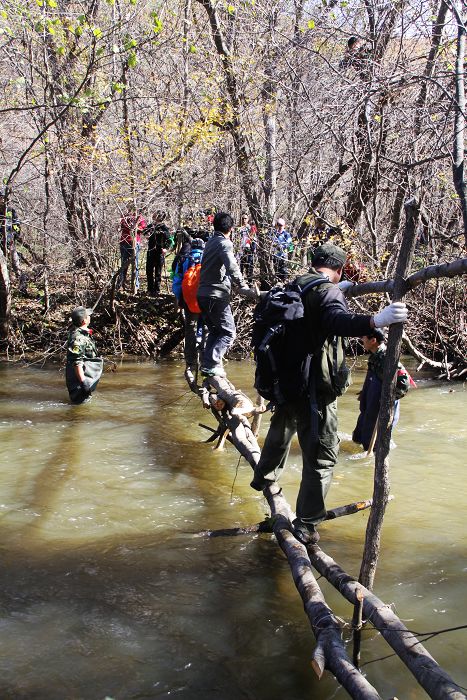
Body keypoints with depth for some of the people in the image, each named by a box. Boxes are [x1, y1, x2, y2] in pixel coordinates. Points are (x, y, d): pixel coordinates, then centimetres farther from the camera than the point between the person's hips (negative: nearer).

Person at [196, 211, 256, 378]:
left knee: (214, 331, 19)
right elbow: (232, 269, -25)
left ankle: (207, 364, 16)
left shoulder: (210, 242, 16)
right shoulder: (225, 244, -11)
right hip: (217, 295, -9)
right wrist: (245, 289, -21)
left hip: (203, 294, 9)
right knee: (228, 333, -2)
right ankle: (212, 365, -11)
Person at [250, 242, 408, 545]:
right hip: (314, 387, -9)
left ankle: (264, 478, 56)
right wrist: (376, 321, -52)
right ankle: (306, 525, 2)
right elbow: (339, 321, -37)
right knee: (322, 455, 0)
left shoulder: (298, 285, 9)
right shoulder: (328, 292, -15)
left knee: (281, 432, 33)